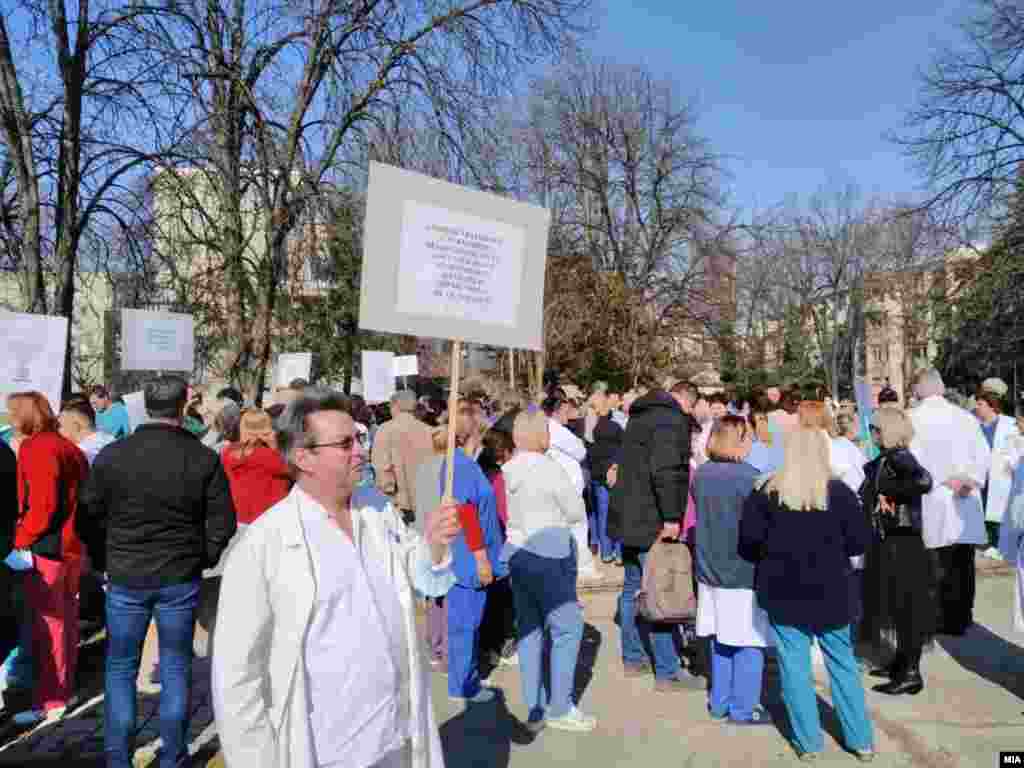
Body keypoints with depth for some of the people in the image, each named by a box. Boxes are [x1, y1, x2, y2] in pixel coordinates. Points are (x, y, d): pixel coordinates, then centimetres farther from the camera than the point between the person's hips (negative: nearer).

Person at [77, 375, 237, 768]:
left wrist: (103, 561, 14)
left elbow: (89, 519, 1)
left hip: (125, 578, 0)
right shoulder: (204, 459, -9)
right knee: (175, 668, 12)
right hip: (181, 578, 0)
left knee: (120, 669, 15)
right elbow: (222, 523, -6)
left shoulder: (111, 455, -6)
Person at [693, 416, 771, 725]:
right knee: (748, 643, 6)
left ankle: (719, 703, 26)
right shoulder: (749, 477, -18)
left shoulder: (701, 475, 2)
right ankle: (743, 708, 14)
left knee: (720, 640, 17)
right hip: (744, 571, -7)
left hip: (711, 567, 7)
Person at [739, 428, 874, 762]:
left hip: (783, 592, -1)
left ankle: (808, 741, 13)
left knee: (795, 666, 8)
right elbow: (861, 541, -4)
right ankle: (861, 740, 23)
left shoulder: (768, 491, -7)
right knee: (843, 664, 15)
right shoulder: (839, 492, -7)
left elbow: (748, 539, -9)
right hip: (830, 592, 1)